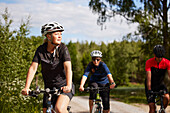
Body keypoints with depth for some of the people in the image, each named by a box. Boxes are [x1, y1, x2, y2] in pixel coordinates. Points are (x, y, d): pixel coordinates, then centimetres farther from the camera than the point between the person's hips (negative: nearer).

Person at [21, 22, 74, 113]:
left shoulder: (63, 48, -13)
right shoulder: (41, 50, -5)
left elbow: (68, 67, -25)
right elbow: (33, 68, -12)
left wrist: (68, 86, -41)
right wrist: (26, 87, -24)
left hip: (64, 87, -3)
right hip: (49, 87, 3)